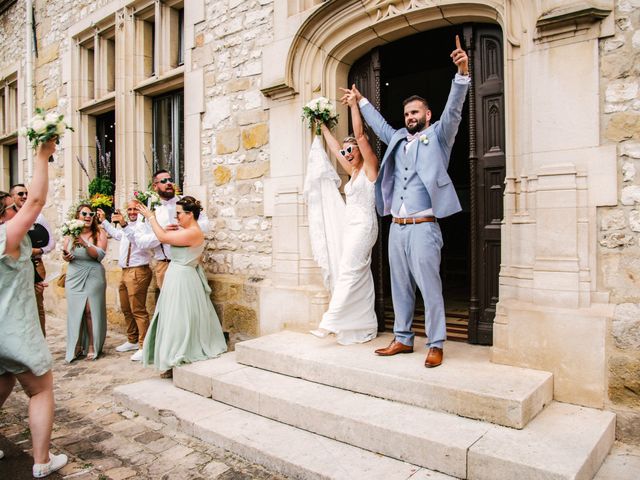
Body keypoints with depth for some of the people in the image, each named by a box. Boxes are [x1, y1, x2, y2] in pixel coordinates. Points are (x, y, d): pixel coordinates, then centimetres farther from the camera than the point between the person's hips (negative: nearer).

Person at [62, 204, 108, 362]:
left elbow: (100, 255, -9)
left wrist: (85, 244, -22)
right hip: (74, 277, 2)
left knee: (91, 311, -5)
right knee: (75, 311, 1)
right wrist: (65, 256, -8)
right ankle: (76, 347, 12)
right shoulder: (70, 234, 7)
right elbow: (65, 254, 15)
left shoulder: (99, 233, 1)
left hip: (93, 276, -2)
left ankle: (92, 347, 3)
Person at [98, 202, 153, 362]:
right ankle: (132, 341, 30)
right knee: (126, 310, 17)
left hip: (138, 272, -10)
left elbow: (139, 239, -32)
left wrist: (124, 224, -42)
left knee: (138, 310, -9)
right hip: (125, 272, 10)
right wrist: (103, 221, 44)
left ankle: (144, 346, -2)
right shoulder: (127, 227, 17)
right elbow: (116, 234, 39)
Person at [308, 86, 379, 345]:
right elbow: (334, 146, 27)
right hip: (350, 225, 9)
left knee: (348, 271, -14)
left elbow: (360, 135, -13)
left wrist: (354, 105, -14)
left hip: (363, 225, -9)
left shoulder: (370, 167, -2)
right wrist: (322, 125, 34)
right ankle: (364, 328, 9)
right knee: (360, 275, 6)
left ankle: (330, 322, -16)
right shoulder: (353, 172, 18)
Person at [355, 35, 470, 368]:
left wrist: (462, 73, -24)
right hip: (396, 227, 6)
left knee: (430, 287, -4)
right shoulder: (397, 139, 19)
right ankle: (402, 339, 21)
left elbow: (453, 109, -10)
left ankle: (436, 345, 6)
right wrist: (361, 101, 42)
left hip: (423, 226, -6)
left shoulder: (437, 136, 4)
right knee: (400, 287, 11)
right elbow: (379, 124, 35)